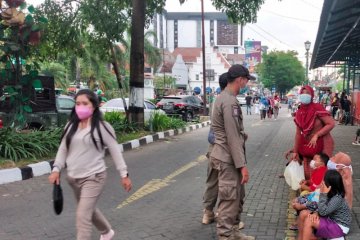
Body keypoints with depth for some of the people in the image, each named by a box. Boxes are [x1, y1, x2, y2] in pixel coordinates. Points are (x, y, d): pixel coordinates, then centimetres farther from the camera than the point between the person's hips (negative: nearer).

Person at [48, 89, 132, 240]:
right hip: (73, 178, 7)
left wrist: (124, 174, -7)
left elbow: (115, 151, -7)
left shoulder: (102, 127, -10)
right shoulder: (71, 126, 5)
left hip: (93, 178, -6)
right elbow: (63, 149, 9)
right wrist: (56, 169, -4)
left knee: (83, 216, -11)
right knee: (89, 210, 24)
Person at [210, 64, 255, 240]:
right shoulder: (229, 102, -20)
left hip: (227, 156, 11)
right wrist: (242, 165, -20)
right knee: (229, 199, -3)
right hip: (228, 158, -11)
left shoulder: (225, 97, 13)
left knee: (236, 196, 19)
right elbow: (233, 137, -22)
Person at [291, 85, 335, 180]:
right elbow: (298, 133, 6)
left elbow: (331, 124, -18)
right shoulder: (299, 113, 1)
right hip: (308, 145, 5)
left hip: (323, 145, -5)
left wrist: (316, 135, -22)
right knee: (307, 172, 8)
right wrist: (295, 151, 5)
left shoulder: (317, 108, -16)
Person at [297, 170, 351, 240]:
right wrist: (316, 213, -19)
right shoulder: (331, 194, -3)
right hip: (330, 219, 9)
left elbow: (323, 212, -29)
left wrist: (323, 194, -31)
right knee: (303, 214, -3)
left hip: (340, 227, -9)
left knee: (309, 221, -24)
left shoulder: (337, 198, -28)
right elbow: (321, 209, 3)